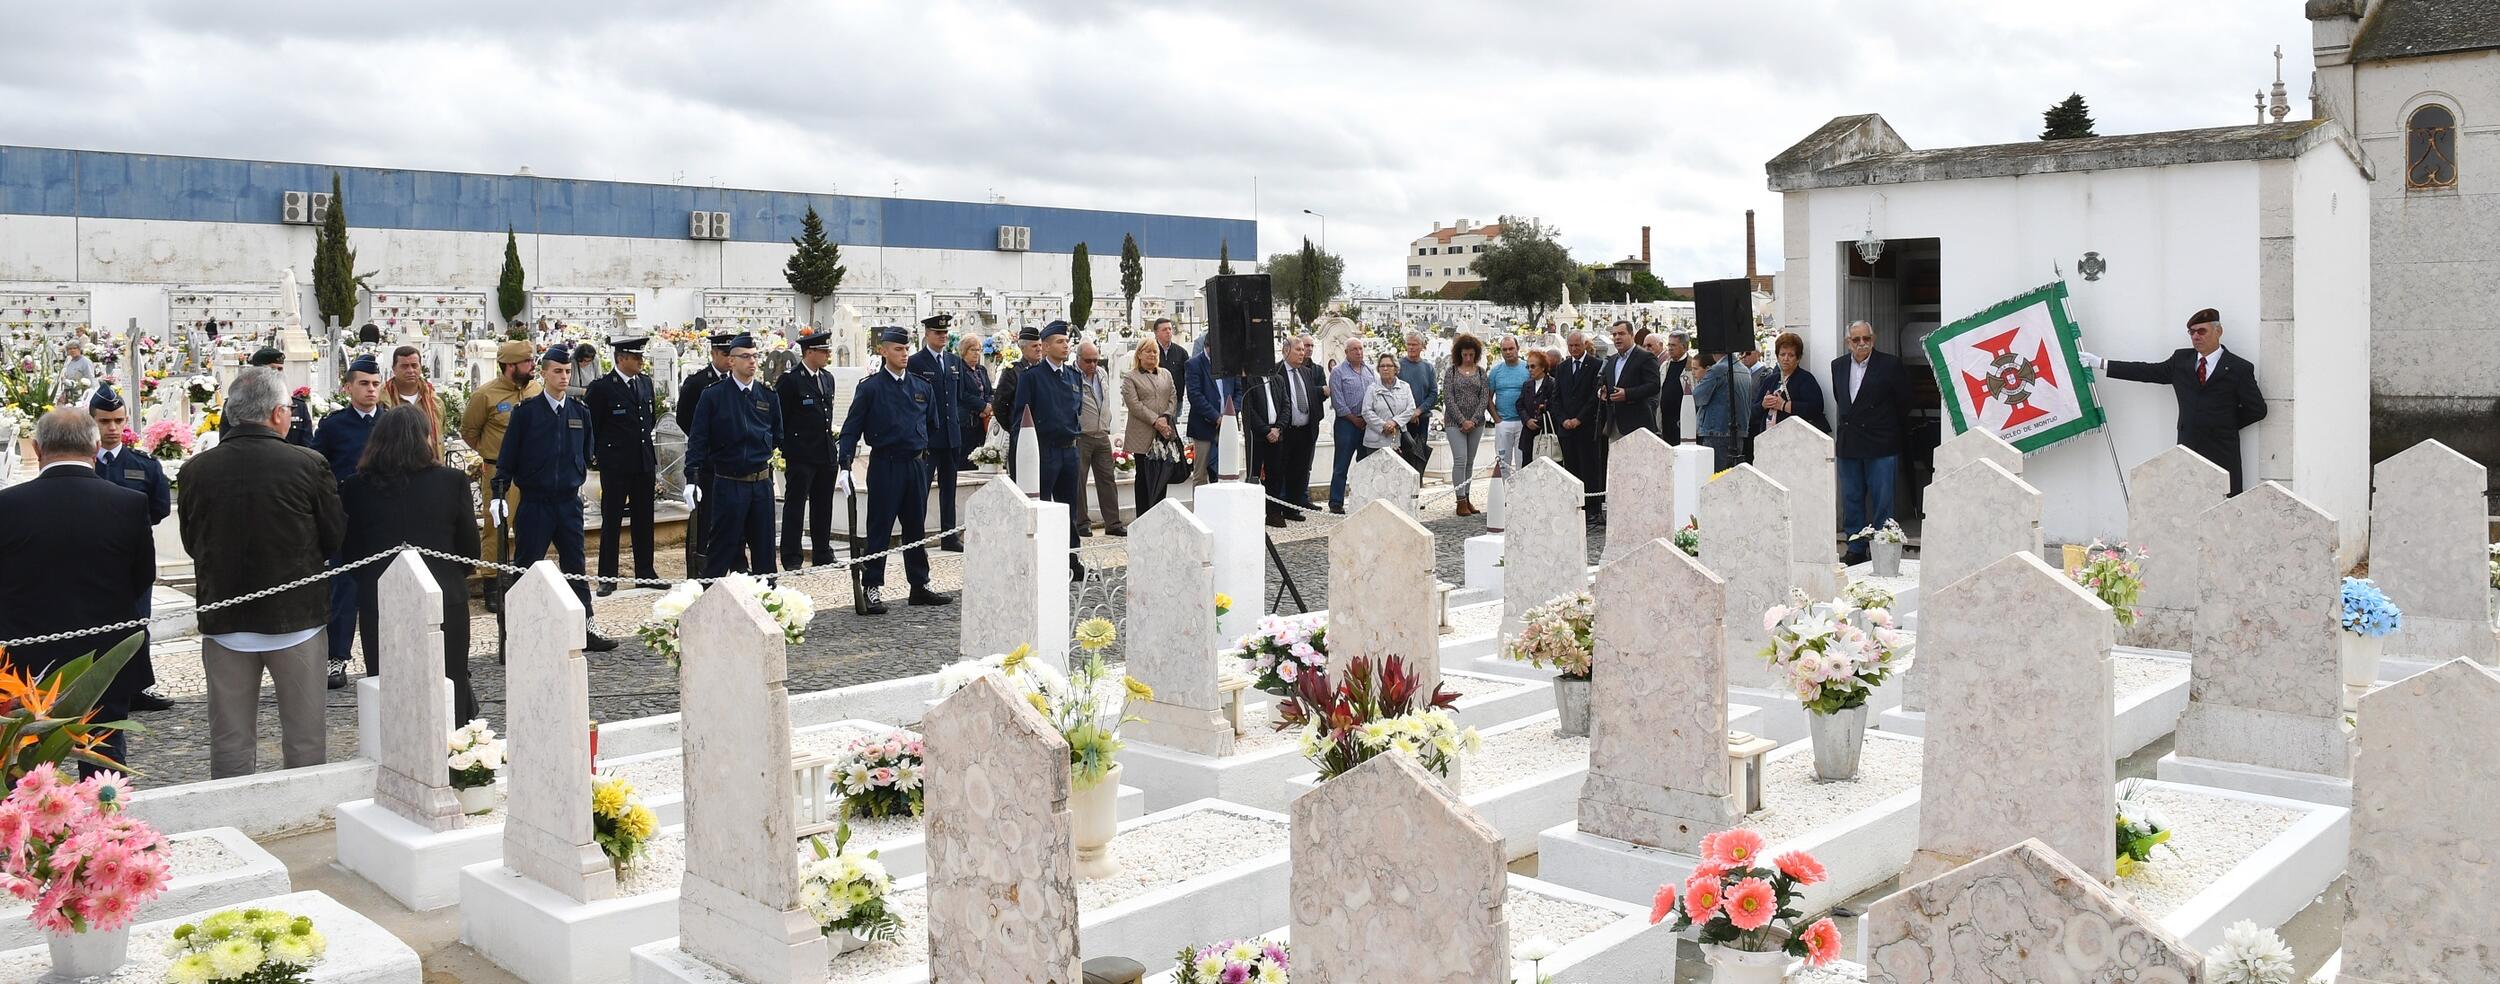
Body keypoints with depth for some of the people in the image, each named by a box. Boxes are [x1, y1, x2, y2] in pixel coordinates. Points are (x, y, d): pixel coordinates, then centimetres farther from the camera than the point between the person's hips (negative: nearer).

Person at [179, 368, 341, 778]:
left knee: (230, 744, 11)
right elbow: (336, 539, -3)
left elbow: (191, 544, 7)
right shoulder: (309, 465, -12)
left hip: (223, 621, 2)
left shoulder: (196, 470, -3)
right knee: (305, 738, 10)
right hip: (297, 616, -2)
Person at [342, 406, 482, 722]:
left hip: (378, 609, 1)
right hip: (444, 603, -1)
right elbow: (470, 549, 1)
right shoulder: (453, 481, -7)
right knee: (449, 697, 11)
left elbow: (351, 553, 5)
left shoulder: (356, 488, -3)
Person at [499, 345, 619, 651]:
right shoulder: (526, 411, -6)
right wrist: (499, 494, -9)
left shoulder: (580, 412, 5)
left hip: (569, 502, 4)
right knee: (526, 567, 2)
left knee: (576, 567, 9)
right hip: (534, 502, -3)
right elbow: (508, 456, -5)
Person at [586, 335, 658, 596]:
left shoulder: (645, 382, 8)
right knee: (611, 522, 3)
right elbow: (589, 425, -5)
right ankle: (607, 577, 9)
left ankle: (645, 572, 20)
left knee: (644, 520, 11)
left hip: (644, 464, 5)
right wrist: (597, 455, -2)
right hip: (615, 466, -5)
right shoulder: (602, 387, -10)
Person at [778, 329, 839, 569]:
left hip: (825, 454, 7)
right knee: (795, 507, -1)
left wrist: (830, 434, 15)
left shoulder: (828, 378, 12)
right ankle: (791, 559, 5)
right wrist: (782, 452, -12)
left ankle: (823, 554, 22)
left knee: (823, 507, 13)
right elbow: (778, 419, -10)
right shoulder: (790, 380, -10)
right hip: (800, 457, -7)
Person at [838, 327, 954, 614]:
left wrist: (927, 453, 13)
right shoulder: (870, 387, -4)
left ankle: (920, 585, 21)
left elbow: (932, 425, 19)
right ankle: (873, 589, 5)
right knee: (879, 529, -1)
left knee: (916, 528, 12)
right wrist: (844, 466, -14)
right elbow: (851, 428, -6)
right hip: (884, 465, -5)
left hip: (916, 465, 5)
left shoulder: (922, 387, 9)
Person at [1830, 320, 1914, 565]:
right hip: (1848, 445, 5)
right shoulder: (1838, 366, 9)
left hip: (1880, 445, -5)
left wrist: (1894, 431, 9)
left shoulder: (1889, 365, -7)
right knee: (1851, 500, 10)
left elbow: (1903, 402, 1)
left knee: (1882, 502, -1)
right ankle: (1856, 551, 19)